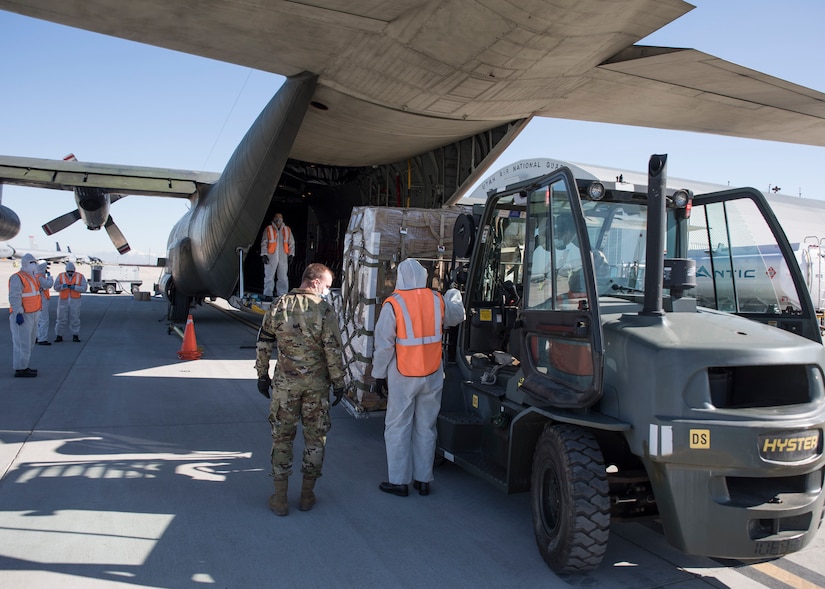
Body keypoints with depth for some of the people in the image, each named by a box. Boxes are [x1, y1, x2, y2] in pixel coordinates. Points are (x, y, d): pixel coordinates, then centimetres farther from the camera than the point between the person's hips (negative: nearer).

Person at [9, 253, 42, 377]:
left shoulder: (32, 278, 17)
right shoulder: (17, 278, -12)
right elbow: (14, 297, -20)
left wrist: (35, 314, 22)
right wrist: (19, 313, -25)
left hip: (31, 315, 10)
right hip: (22, 316, -10)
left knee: (28, 343, 14)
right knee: (22, 343, -8)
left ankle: (23, 366, 21)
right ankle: (20, 369, -4)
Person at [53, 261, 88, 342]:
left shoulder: (80, 277, 0)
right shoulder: (61, 276, 2)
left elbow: (84, 288, -6)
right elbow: (56, 287, -4)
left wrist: (75, 287, -21)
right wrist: (63, 286, -23)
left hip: (75, 301, -1)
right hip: (63, 301, 1)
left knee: (75, 318, 1)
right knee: (61, 318, 1)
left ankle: (75, 336, 10)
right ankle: (59, 336, 10)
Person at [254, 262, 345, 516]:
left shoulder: (279, 306, -1)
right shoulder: (325, 310, -10)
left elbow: (264, 344, 4)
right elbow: (333, 350, -11)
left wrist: (262, 374, 14)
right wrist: (338, 382, -1)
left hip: (285, 383, 2)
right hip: (317, 384, -1)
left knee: (282, 437, 11)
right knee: (315, 437, 13)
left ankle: (280, 498, 14)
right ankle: (307, 495, 21)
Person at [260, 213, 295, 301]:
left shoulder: (287, 230, 12)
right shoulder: (268, 229, 3)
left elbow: (291, 243, 15)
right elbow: (264, 243, 2)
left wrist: (291, 254, 6)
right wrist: (264, 254, -6)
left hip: (283, 257, 3)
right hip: (271, 257, -3)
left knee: (283, 277, 4)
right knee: (269, 276, -2)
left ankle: (282, 295, 10)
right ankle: (268, 295, 4)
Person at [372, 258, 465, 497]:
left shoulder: (393, 304, -12)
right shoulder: (437, 300, -1)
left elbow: (384, 344, -10)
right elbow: (456, 316, 20)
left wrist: (380, 374, 1)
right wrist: (454, 293, 38)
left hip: (403, 378, -4)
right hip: (432, 376, 4)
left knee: (398, 428, 8)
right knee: (426, 428, 13)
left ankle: (399, 481, 14)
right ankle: (423, 480, 21)